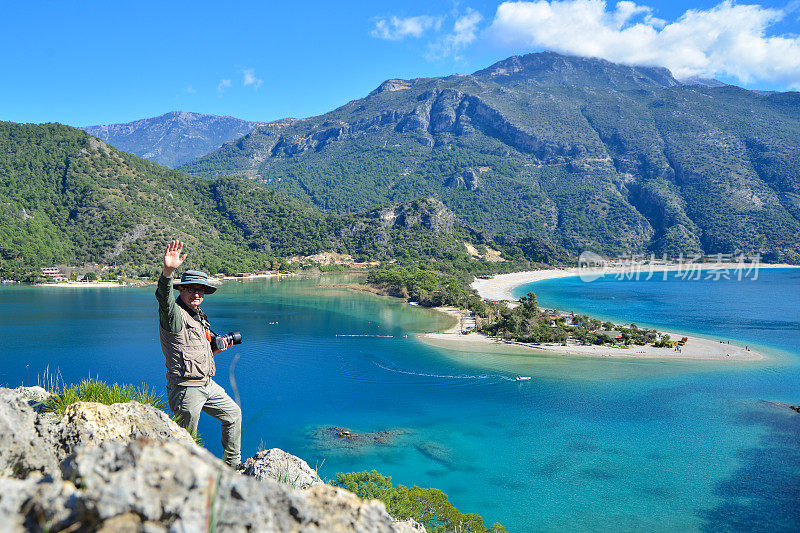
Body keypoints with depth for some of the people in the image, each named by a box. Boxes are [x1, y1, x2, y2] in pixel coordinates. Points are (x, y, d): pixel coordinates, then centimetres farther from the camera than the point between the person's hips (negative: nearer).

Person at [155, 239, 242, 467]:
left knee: (233, 413, 20)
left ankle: (232, 464, 35)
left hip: (207, 385, 9)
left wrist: (215, 349, 9)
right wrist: (168, 271, -54)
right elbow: (164, 297, -37)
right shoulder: (174, 314, -13)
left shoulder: (199, 316, 15)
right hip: (186, 388, -9)